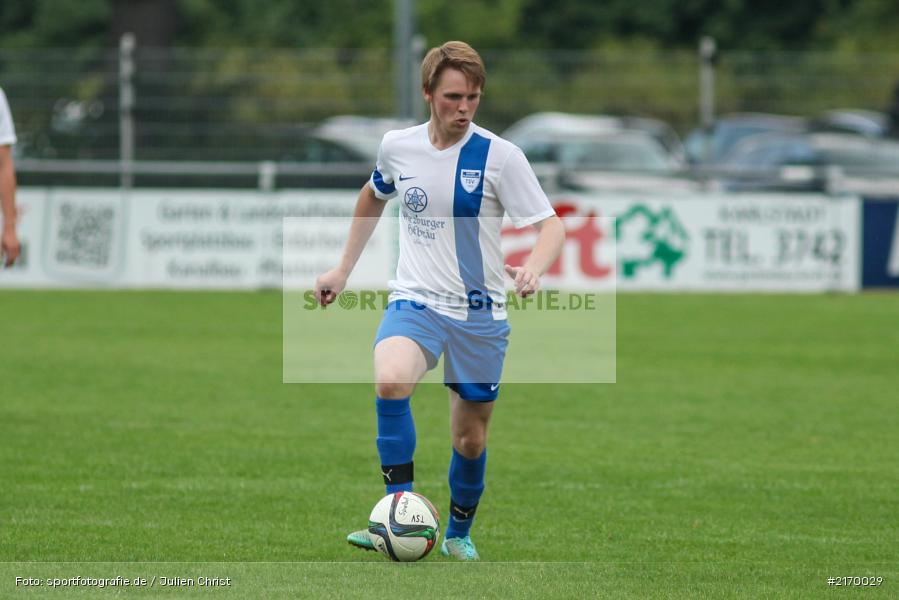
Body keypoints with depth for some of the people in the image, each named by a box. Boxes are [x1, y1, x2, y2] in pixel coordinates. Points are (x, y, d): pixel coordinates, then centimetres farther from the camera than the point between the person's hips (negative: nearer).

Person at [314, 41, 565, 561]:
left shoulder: (500, 155, -9)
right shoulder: (398, 146, 0)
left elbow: (552, 226, -11)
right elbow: (374, 197, 22)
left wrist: (534, 267, -32)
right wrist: (344, 269, 22)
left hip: (480, 315, 0)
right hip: (415, 303, 1)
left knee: (471, 438, 9)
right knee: (391, 381, -32)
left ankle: (459, 534, 36)